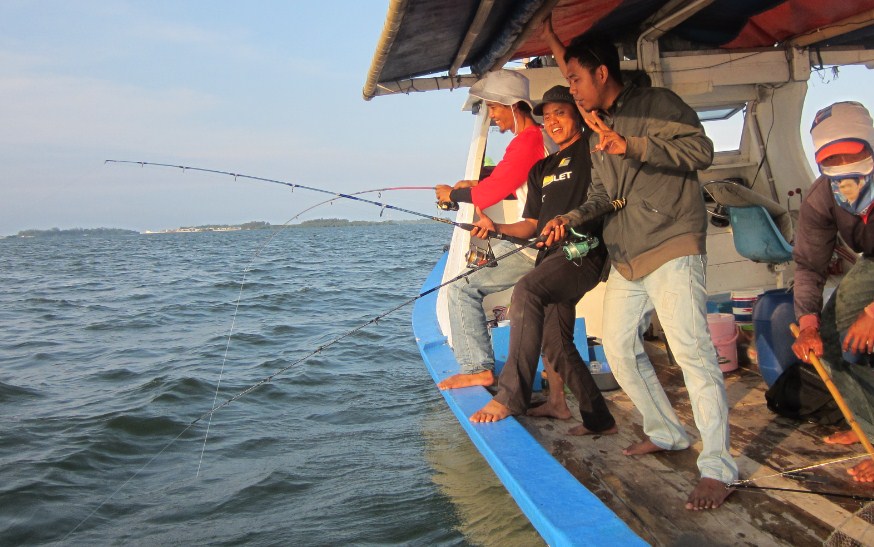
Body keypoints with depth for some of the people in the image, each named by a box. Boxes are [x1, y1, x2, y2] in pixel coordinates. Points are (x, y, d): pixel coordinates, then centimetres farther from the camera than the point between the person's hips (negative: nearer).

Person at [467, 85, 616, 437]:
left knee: (526, 290, -32)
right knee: (554, 342, 7)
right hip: (551, 257, 8)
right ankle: (599, 419, 18)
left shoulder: (592, 150, 5)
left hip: (584, 251, -8)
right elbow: (533, 225, 21)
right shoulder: (541, 170, 24)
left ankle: (510, 396, -32)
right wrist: (498, 228, 5)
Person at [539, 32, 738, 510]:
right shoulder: (597, 134, 21)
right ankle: (665, 433, 25)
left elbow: (700, 149, -13)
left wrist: (631, 145, -20)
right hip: (625, 258, 9)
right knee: (618, 347, 9)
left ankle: (717, 467, -9)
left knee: (690, 349, -15)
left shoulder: (656, 104, -3)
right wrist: (570, 218, 6)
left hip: (672, 247, -9)